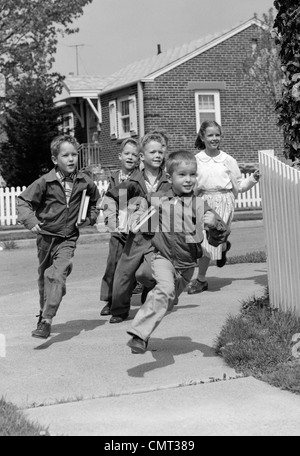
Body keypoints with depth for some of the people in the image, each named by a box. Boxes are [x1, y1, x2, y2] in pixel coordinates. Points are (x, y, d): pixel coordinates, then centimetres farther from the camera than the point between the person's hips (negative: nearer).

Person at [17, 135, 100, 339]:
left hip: (68, 238, -1)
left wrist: (89, 218, -2)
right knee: (44, 278, 16)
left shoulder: (85, 182, -4)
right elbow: (23, 201, -6)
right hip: (46, 236, 1)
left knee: (57, 275, -20)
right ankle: (44, 312, 38)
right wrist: (30, 220, -20)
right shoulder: (46, 182, -11)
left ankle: (46, 321, -22)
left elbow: (95, 203, 14)